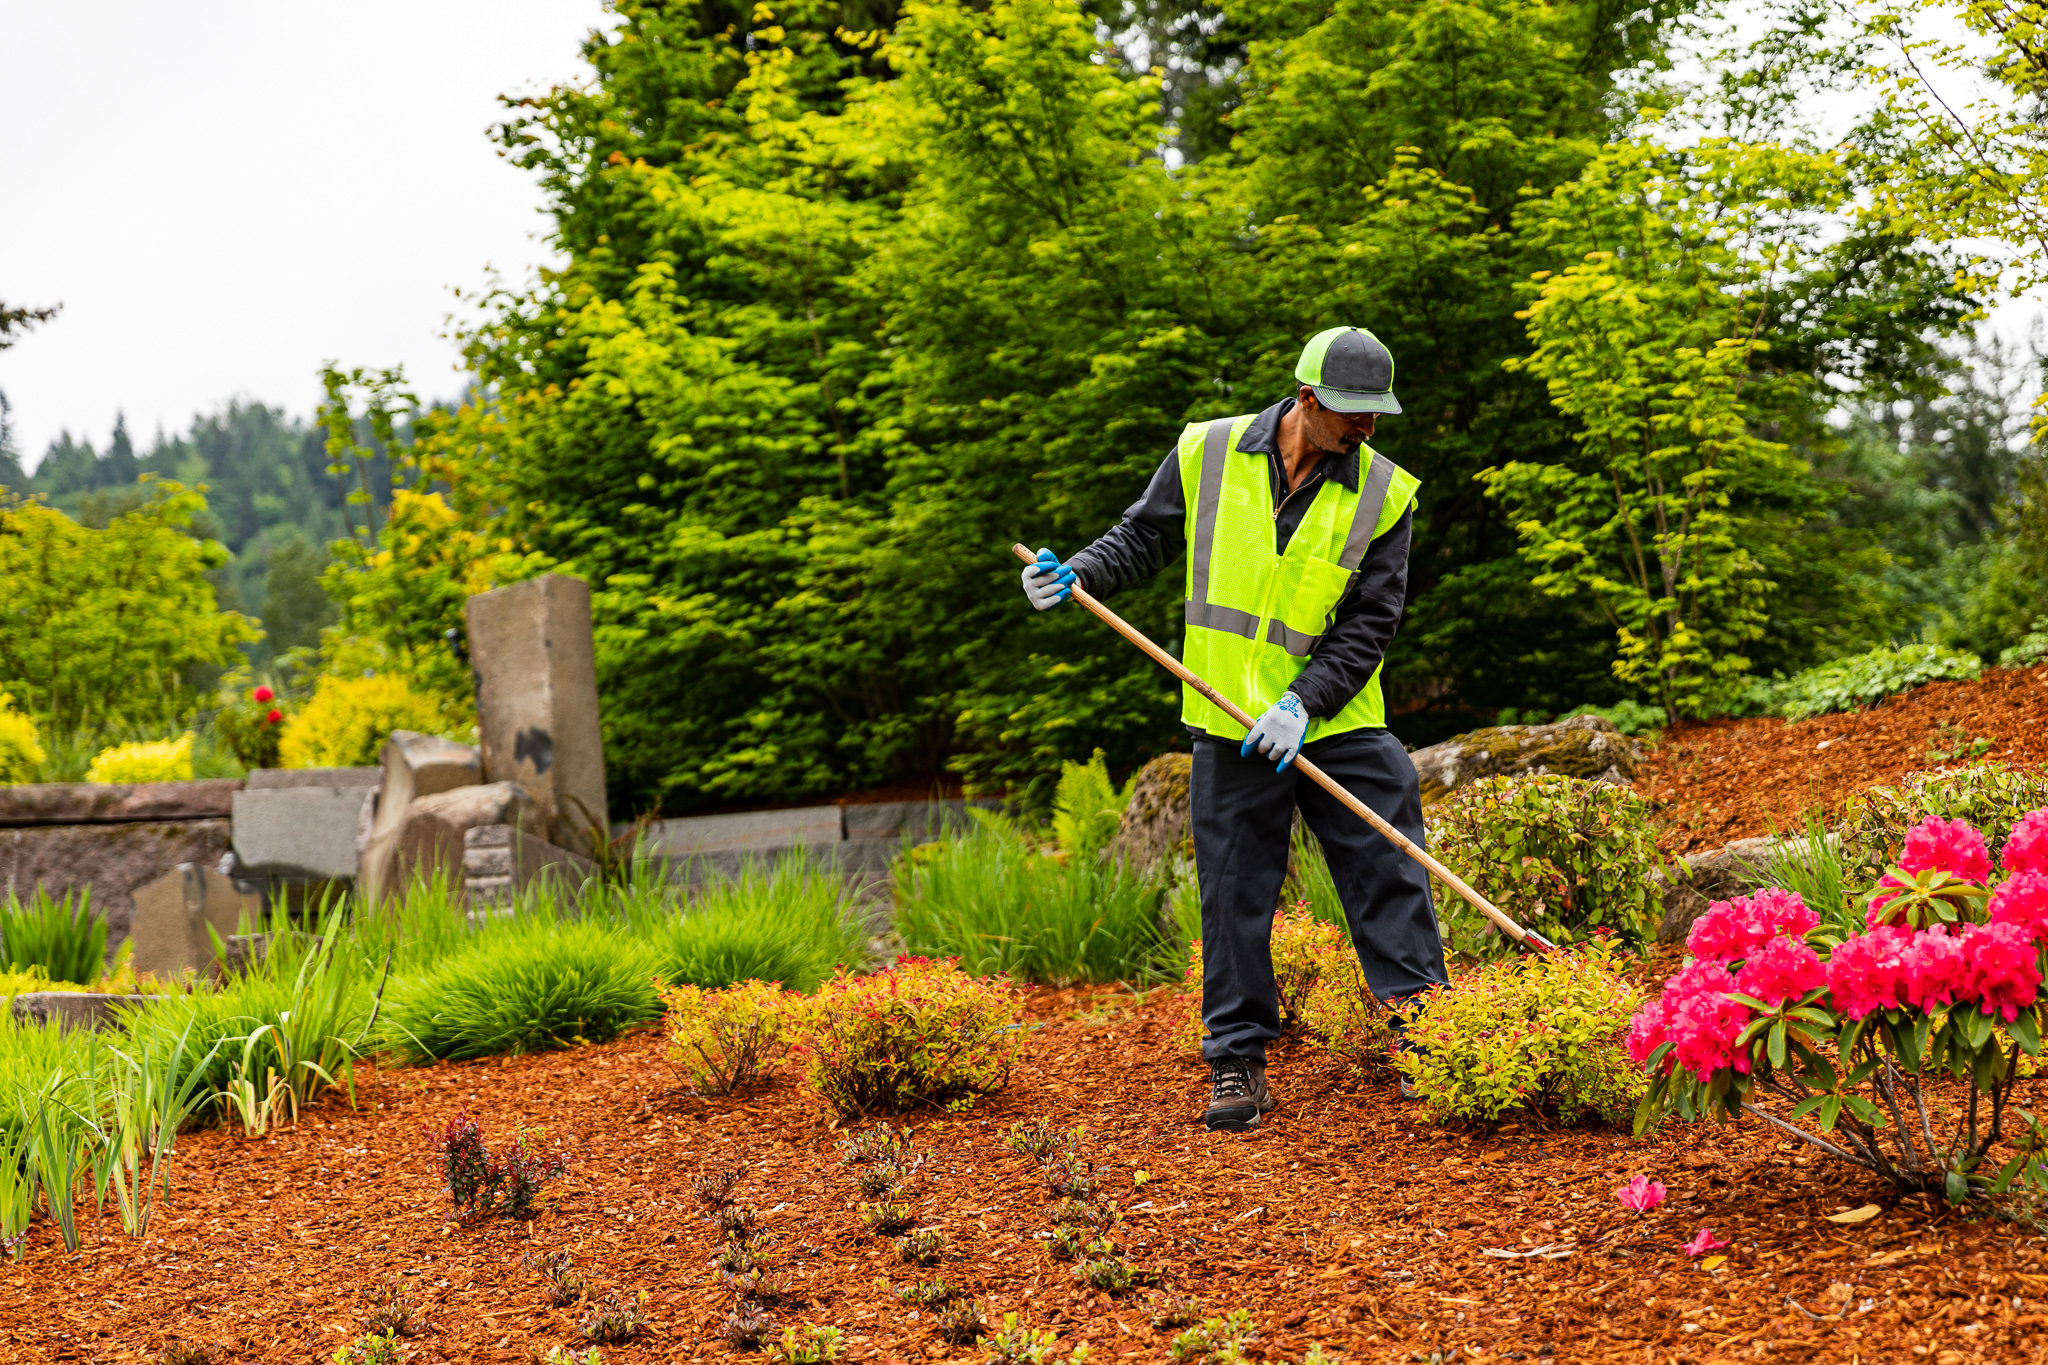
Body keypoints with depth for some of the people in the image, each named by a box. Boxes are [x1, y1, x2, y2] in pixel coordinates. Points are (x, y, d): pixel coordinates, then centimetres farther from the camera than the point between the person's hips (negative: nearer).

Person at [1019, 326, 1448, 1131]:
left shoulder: (1383, 494, -3)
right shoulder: (1207, 455, -2)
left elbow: (1371, 622, -6)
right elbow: (1142, 540, 10)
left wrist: (1303, 703, -16)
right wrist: (1078, 575, -9)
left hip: (1340, 724, 0)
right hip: (1228, 721, 0)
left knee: (1390, 878, 0)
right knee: (1235, 892, 4)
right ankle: (1237, 1060, 13)